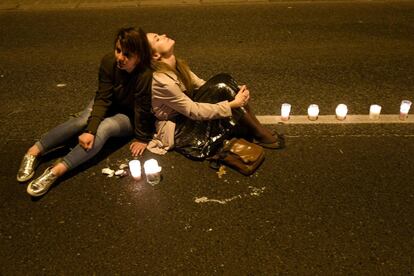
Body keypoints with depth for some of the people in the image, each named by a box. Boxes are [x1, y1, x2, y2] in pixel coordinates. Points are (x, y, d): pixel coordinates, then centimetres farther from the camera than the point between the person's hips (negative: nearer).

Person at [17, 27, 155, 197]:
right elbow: (103, 98, -25)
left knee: (104, 127, -32)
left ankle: (57, 171, -38)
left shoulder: (146, 76, -35)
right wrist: (90, 130, -34)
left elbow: (143, 110, -27)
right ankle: (35, 151, -20)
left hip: (129, 117, -3)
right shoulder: (109, 62, -24)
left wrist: (143, 138, -17)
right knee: (83, 121, -26)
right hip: (109, 105, 4)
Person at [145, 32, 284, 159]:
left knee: (223, 80, -11)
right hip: (178, 131, -8)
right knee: (220, 87, -22)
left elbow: (201, 85, 4)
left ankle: (251, 128, -6)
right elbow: (193, 111, -24)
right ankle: (260, 135, -10)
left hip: (186, 114, 8)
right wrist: (232, 104, -23)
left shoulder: (177, 65, 0)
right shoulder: (161, 81, -26)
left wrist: (233, 91, -11)